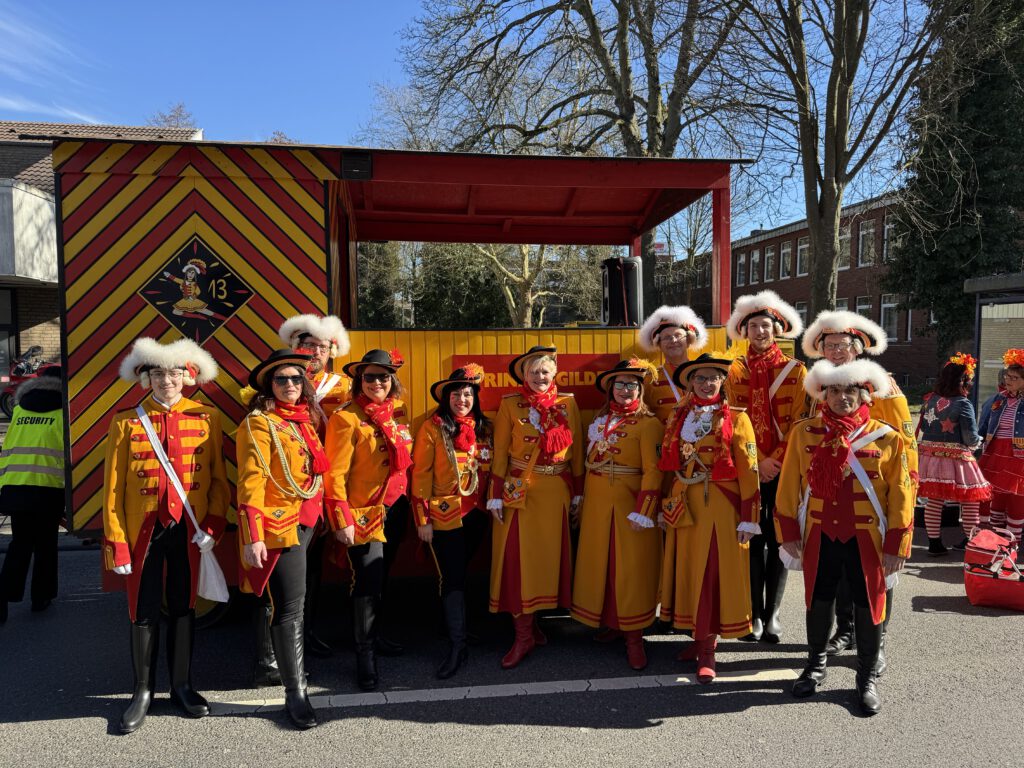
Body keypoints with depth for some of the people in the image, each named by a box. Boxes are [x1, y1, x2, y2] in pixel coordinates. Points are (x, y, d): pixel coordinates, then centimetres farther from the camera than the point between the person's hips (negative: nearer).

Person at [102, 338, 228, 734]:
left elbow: (219, 477, 2)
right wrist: (116, 541, -7)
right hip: (144, 530, -1)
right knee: (144, 612, 9)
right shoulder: (126, 422, -2)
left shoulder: (207, 418, 0)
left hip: (189, 530, 1)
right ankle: (143, 690, 27)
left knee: (183, 607, 13)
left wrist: (214, 522, -9)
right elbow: (113, 487, -3)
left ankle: (182, 685, 28)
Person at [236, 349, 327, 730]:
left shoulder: (305, 419, 13)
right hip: (278, 525, -7)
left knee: (288, 603, 18)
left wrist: (324, 516, 14)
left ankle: (285, 662, 34)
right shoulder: (260, 423, -9)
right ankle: (295, 694, 4)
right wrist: (252, 536, -20)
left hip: (307, 522, 7)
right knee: (289, 607, -4)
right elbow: (251, 482, -15)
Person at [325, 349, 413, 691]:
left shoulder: (397, 413, 6)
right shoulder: (346, 418, -12)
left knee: (381, 578, 17)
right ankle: (365, 654, 10)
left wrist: (410, 504, 12)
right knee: (368, 582, -4)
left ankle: (371, 635, 34)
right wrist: (342, 519, -16)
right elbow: (335, 473, -14)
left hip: (395, 509, 6)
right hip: (364, 513, -6)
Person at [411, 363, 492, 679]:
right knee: (453, 578, -2)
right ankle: (457, 645, 5)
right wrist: (422, 519, -9)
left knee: (459, 574, 16)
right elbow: (420, 475, -8)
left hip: (476, 515, 4)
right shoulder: (432, 428, -9)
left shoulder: (482, 427, 5)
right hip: (444, 516, -4)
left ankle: (457, 628, 32)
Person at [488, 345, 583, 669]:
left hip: (557, 492, 2)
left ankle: (532, 621, 24)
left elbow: (576, 449, 5)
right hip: (519, 490, -2)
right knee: (519, 558, -1)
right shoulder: (510, 404, -2)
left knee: (549, 555, 8)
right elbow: (500, 452, -2)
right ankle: (524, 635, 7)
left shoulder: (567, 403, 4)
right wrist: (497, 495, -6)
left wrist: (578, 493, 4)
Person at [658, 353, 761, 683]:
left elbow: (748, 471, -7)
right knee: (688, 568, 10)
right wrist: (668, 505, 8)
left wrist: (749, 518, -11)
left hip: (721, 506, -4)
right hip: (684, 504, 5)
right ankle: (698, 636, 25)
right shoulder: (680, 417, 10)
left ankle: (708, 649, 8)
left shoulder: (736, 418, -3)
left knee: (716, 571, -1)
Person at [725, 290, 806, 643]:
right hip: (748, 468, 1)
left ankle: (772, 614, 14)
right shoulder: (736, 371, 7)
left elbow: (799, 422, -2)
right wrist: (756, 462, -6)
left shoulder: (794, 370, 3)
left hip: (784, 468, -1)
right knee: (753, 540, 4)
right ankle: (755, 614, 14)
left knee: (778, 541, 3)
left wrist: (776, 460, -10)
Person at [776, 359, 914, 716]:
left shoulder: (887, 437, -5)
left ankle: (868, 677, 28)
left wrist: (896, 545, -6)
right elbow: (789, 485, 2)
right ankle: (816, 664, 36)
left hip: (866, 537, -1)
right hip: (819, 535, 1)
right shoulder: (804, 433, -2)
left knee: (868, 605, 9)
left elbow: (901, 493, -3)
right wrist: (788, 532, 0)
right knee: (818, 600, 15)